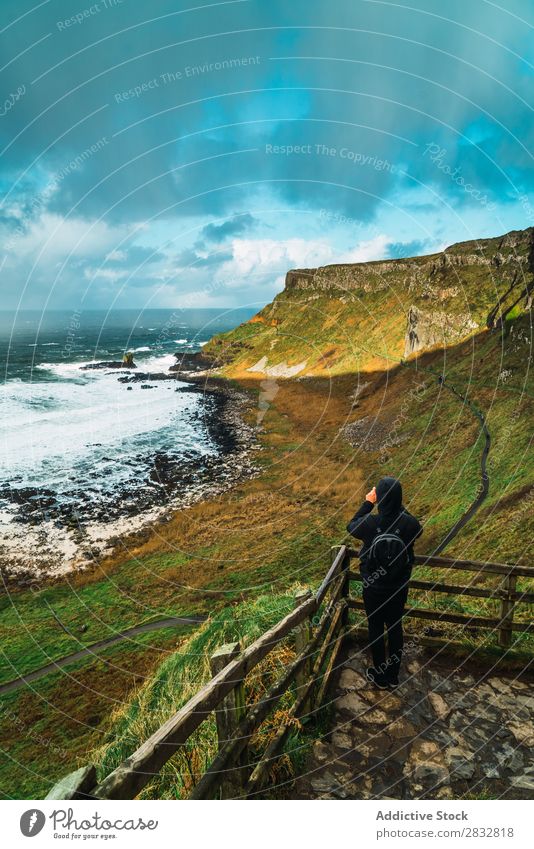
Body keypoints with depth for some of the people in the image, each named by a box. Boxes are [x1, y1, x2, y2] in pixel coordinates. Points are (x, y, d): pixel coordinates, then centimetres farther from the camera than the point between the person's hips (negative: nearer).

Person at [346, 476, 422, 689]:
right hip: (399, 587, 2)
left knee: (376, 628, 17)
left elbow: (351, 526, -2)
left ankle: (380, 677, 34)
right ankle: (393, 675, 38)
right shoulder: (409, 524, -22)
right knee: (395, 627, 21)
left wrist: (368, 502, 0)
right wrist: (398, 506, 2)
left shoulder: (369, 523, -27)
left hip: (373, 588, -2)